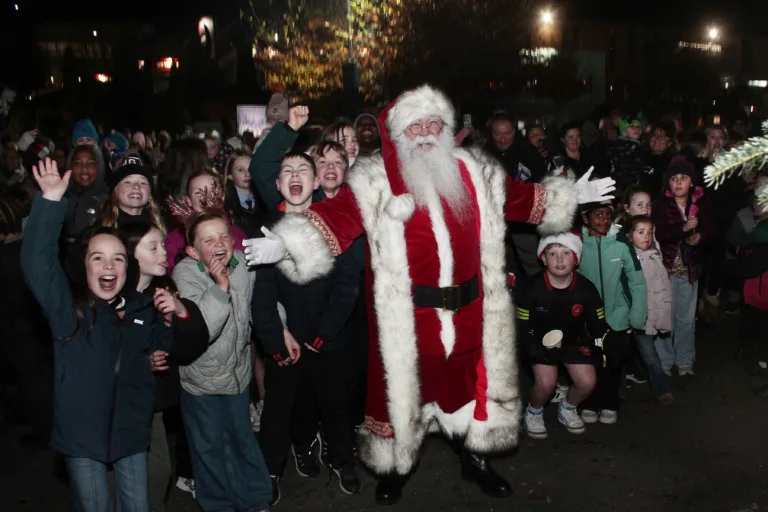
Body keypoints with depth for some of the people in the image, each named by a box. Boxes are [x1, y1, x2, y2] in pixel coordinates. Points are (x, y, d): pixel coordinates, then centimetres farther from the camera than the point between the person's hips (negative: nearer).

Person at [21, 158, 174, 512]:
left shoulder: (141, 307, 3)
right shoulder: (68, 306, -8)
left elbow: (169, 349, 16)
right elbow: (36, 264, -24)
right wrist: (51, 201, -33)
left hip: (131, 429, 3)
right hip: (82, 432, -2)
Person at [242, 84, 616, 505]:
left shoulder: (474, 173, 5)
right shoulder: (376, 181, -7)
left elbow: (523, 198, 18)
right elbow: (337, 216, -19)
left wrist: (573, 195, 24)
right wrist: (285, 243, -34)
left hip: (467, 311, 4)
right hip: (408, 317, -3)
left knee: (471, 384, 19)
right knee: (403, 388, 11)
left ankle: (475, 459, 44)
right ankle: (393, 467, 36)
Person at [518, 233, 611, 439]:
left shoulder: (586, 289, -17)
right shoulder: (532, 290, -23)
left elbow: (599, 326, -5)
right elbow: (523, 330, -14)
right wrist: (537, 351, -28)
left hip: (574, 341, 3)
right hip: (541, 343, -3)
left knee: (587, 382, -13)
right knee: (546, 383, -23)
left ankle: (567, 409, 21)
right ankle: (534, 412, 12)